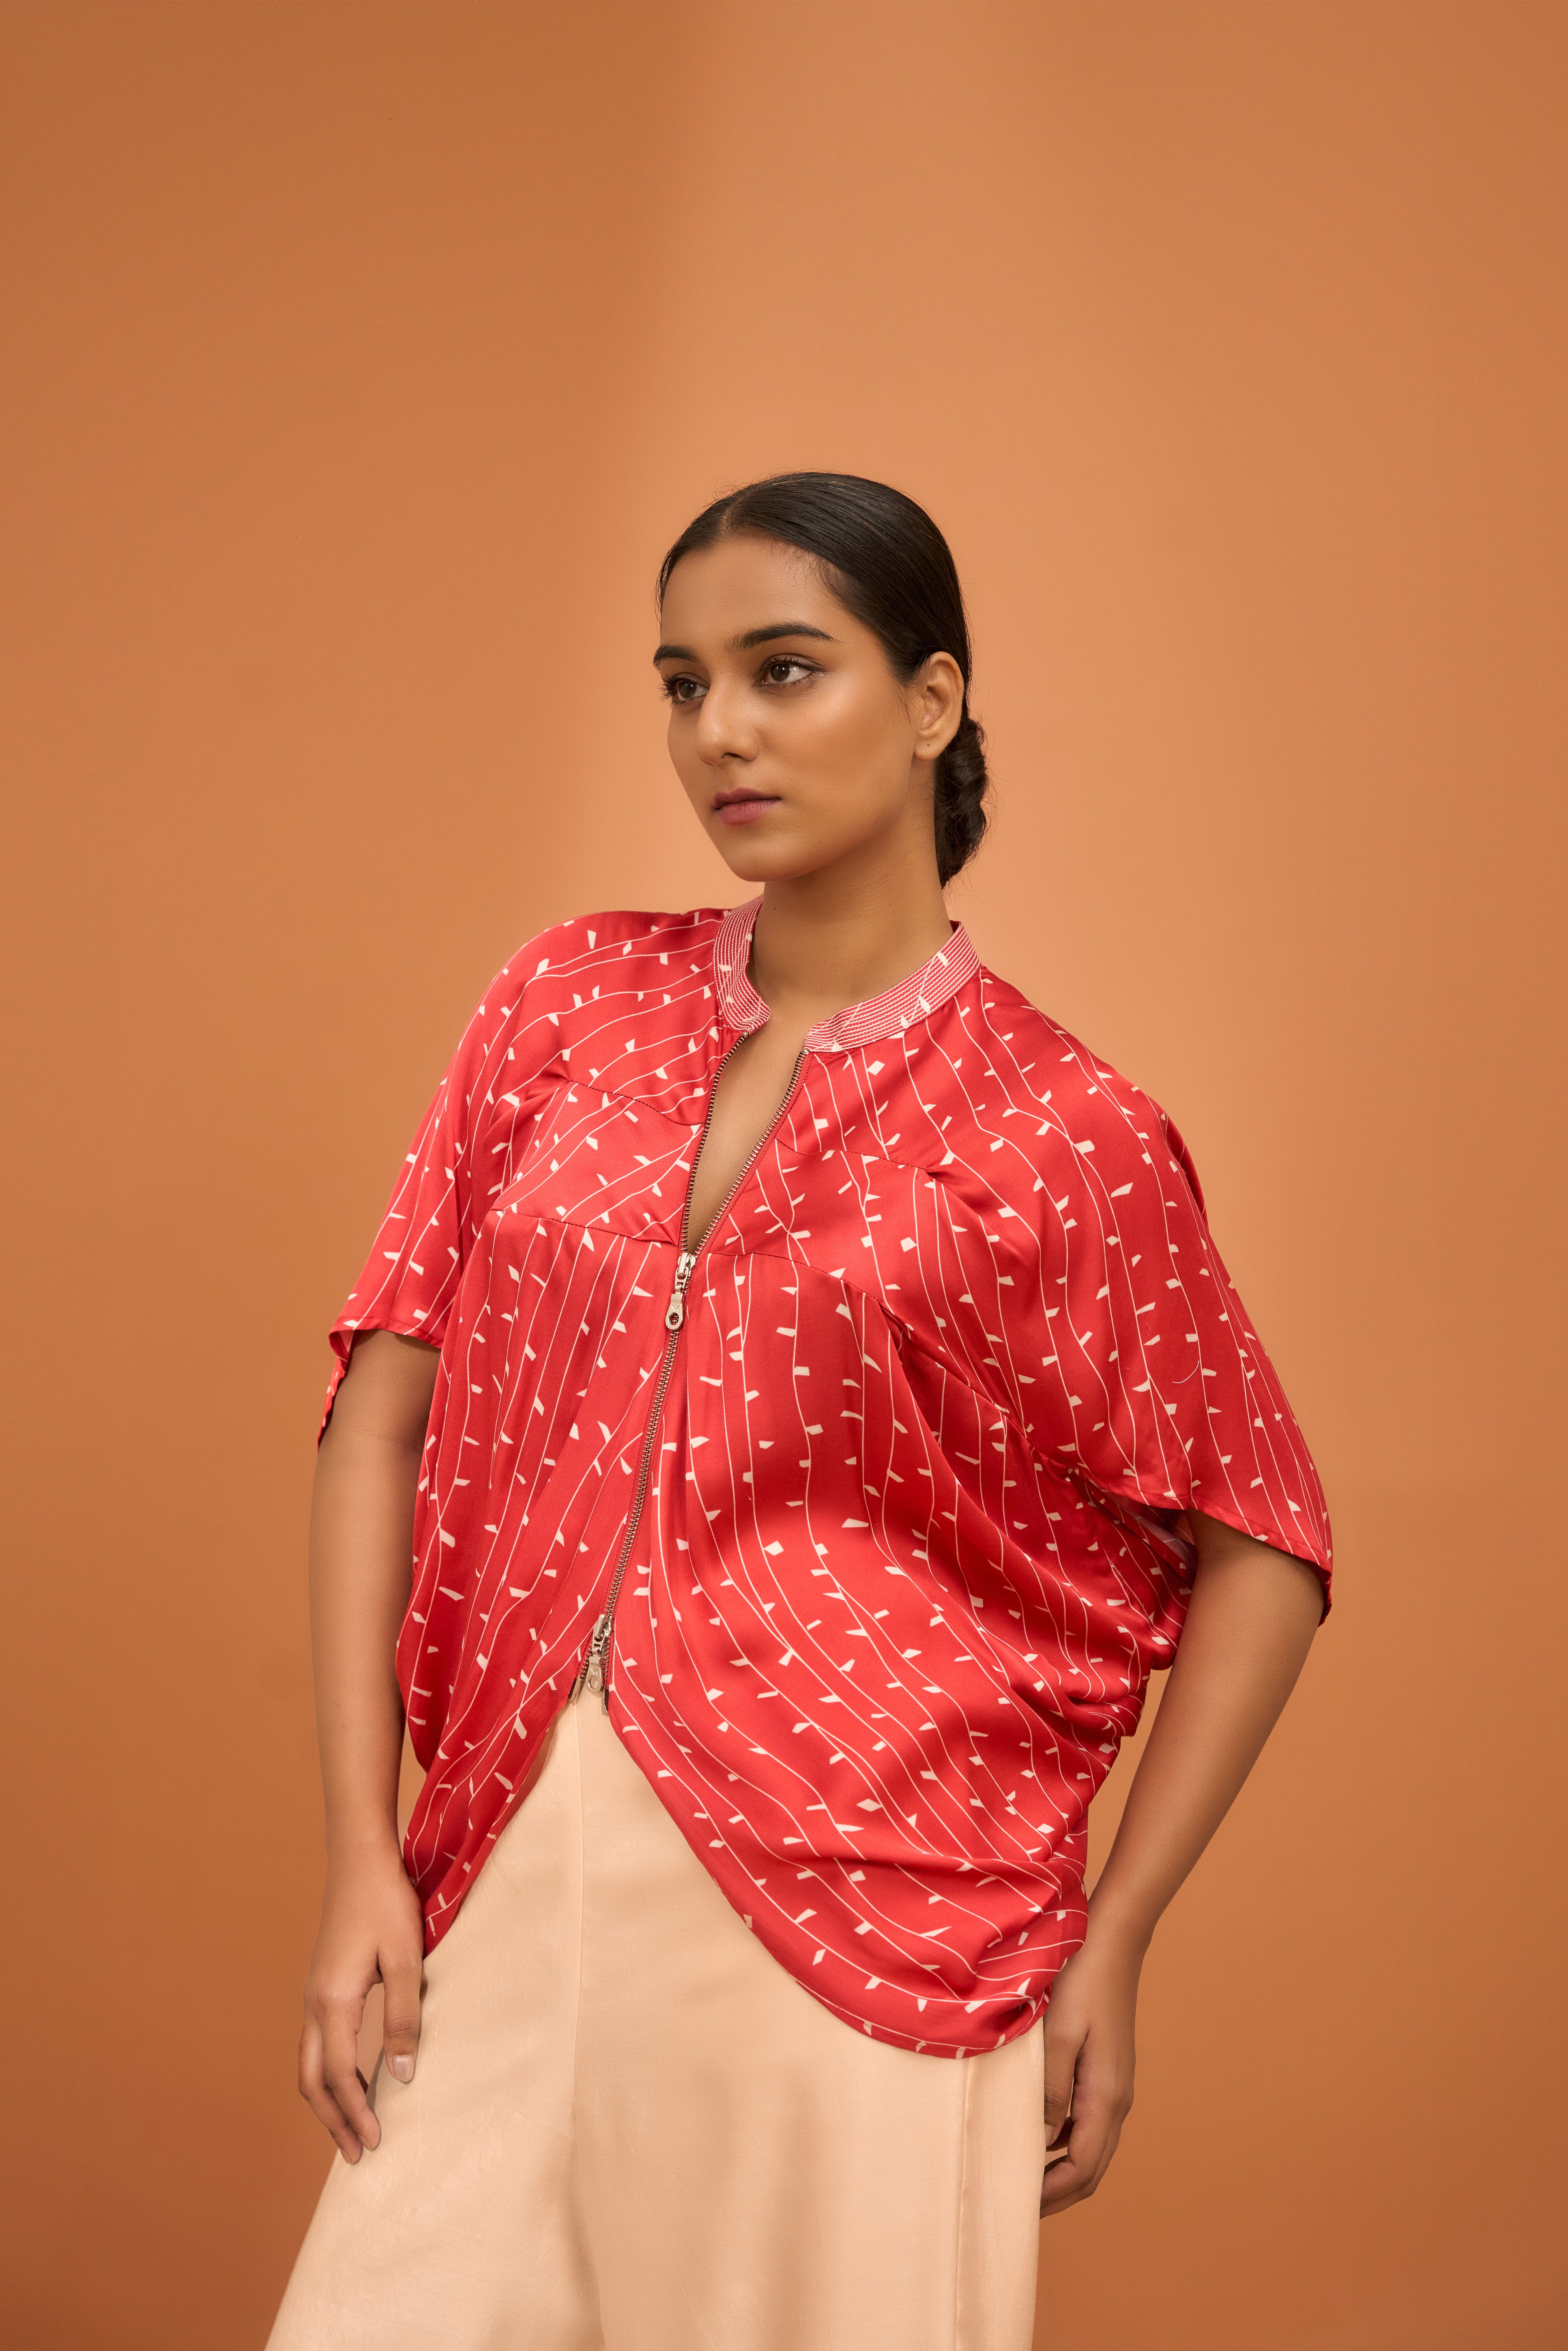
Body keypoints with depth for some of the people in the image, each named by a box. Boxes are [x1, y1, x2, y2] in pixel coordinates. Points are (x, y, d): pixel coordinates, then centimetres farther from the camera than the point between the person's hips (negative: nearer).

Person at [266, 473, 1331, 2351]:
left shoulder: (1057, 1133, -3)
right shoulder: (573, 1005, 6)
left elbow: (1260, 1549, 3)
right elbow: (384, 1419, 4)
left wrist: (1111, 1941, -2)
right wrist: (360, 1855, -3)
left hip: (859, 1920, -3)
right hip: (510, 1882, 3)